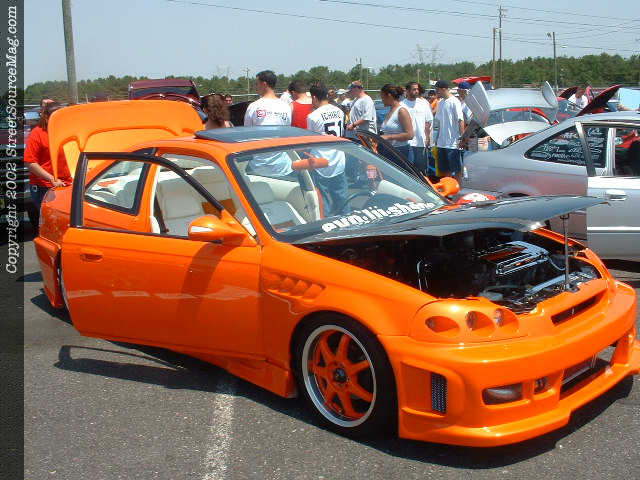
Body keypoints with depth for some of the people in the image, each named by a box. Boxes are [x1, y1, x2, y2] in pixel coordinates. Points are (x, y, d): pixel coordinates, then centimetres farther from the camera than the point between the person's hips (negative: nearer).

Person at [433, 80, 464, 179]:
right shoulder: (440, 103, 14)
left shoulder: (454, 102, -9)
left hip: (453, 143, -8)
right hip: (442, 143, 8)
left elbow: (460, 120, -13)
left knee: (457, 169, -2)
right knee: (445, 169, 13)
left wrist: (462, 138, -19)